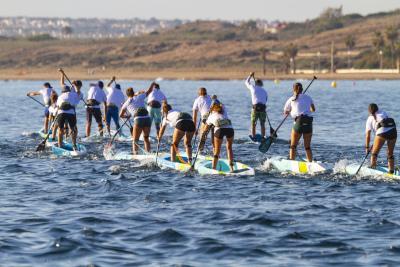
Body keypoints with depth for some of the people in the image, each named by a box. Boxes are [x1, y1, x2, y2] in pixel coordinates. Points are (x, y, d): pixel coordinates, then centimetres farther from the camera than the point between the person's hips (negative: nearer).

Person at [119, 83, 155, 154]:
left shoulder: (126, 104, 14)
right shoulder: (139, 97, 15)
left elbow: (121, 115, 28)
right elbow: (149, 91, 28)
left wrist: (127, 116, 47)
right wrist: (153, 84, 47)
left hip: (138, 119, -3)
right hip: (147, 118, 3)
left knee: (135, 140, 7)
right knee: (146, 138, 20)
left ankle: (135, 153, -10)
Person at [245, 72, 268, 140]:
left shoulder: (253, 88, 8)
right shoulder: (264, 91, 16)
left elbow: (247, 82, 25)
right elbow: (266, 100, 17)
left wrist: (250, 76, 38)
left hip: (255, 107, -3)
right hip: (263, 107, 3)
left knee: (253, 123, 7)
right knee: (262, 124, 9)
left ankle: (253, 136, 5)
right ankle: (263, 137, 8)